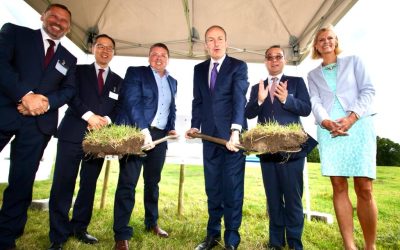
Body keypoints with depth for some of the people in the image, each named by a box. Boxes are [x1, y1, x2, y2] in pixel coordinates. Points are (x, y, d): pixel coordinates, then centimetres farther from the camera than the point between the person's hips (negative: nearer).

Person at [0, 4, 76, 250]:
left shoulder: (69, 59, 19)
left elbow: (69, 90, 9)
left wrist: (46, 101, -11)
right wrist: (25, 95, -17)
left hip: (38, 122, 2)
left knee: (22, 181, 5)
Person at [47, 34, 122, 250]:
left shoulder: (118, 81, 16)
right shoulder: (78, 71, 10)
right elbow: (72, 96, -4)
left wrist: (107, 119, -11)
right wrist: (89, 115, -17)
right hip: (73, 134, -2)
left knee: (89, 185, 8)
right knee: (63, 184, -2)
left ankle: (79, 228, 22)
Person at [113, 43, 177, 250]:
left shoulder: (172, 81, 19)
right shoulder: (135, 72, 1)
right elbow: (131, 101, -12)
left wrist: (171, 128, 7)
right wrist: (143, 130, -21)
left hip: (159, 136, 5)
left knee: (153, 181, 14)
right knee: (128, 182, -5)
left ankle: (152, 223, 31)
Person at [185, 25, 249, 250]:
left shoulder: (239, 66, 1)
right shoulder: (199, 69, 15)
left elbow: (239, 99, -14)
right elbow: (198, 101, 15)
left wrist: (235, 130, -27)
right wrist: (195, 126, 1)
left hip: (232, 134, -4)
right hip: (210, 135, 4)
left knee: (233, 188, 1)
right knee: (212, 188, 11)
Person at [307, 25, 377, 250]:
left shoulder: (353, 61, 17)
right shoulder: (313, 75, 20)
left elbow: (368, 90, 5)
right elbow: (315, 102, 5)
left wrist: (351, 117, -12)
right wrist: (326, 121, -16)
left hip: (358, 125, -1)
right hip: (329, 129, 2)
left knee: (364, 188, -7)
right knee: (339, 187, -4)